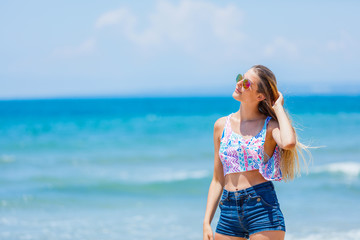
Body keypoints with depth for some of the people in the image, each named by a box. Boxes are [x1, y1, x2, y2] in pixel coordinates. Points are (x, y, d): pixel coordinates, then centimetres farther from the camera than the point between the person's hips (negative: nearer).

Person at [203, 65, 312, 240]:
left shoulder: (270, 126, -1)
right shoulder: (222, 125, 10)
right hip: (229, 212, 4)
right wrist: (206, 222, 5)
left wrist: (278, 107, -10)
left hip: (263, 208, -4)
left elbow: (289, 143, -27)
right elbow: (218, 180, 13)